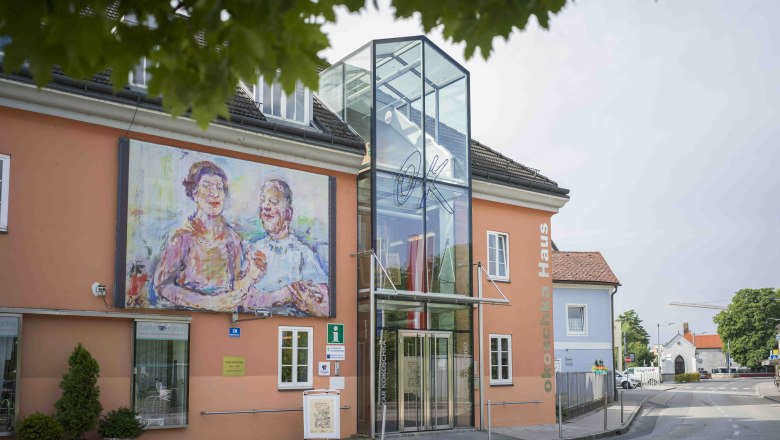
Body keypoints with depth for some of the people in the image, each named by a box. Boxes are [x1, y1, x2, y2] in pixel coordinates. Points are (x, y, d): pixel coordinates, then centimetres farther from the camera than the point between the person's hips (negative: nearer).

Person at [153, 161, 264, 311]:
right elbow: (161, 285, -9)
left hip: (226, 315, 3)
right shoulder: (183, 236, -6)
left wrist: (250, 276, -8)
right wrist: (208, 302, -16)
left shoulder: (232, 236, 4)